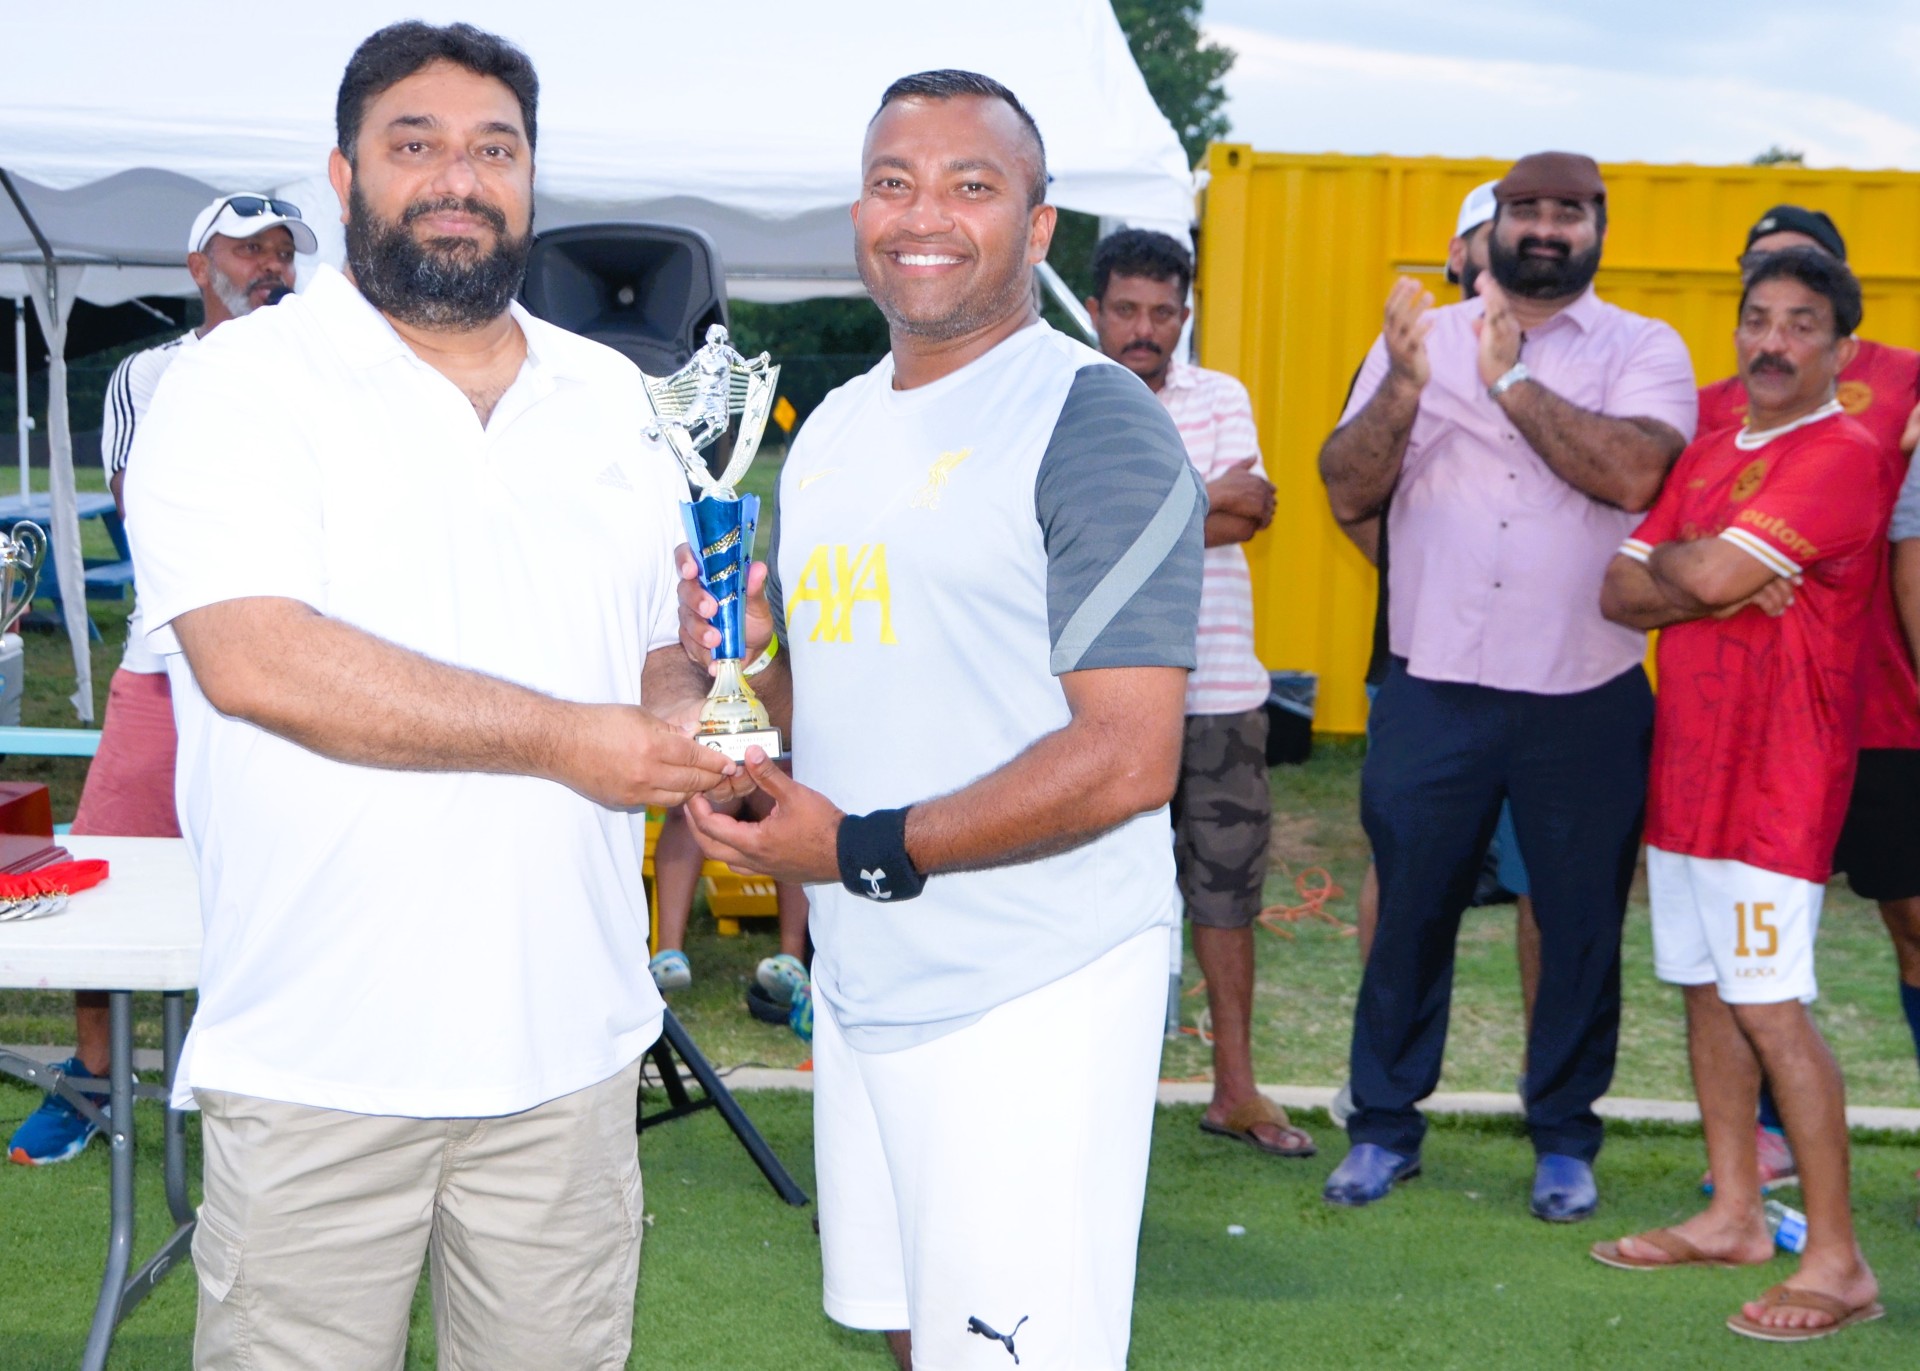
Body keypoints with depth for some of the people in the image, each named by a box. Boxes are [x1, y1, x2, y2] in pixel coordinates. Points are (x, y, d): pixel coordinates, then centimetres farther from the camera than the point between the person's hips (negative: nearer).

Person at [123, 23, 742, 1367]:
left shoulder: (612, 398, 13)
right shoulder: (240, 385, -5)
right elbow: (254, 658, -20)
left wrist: (685, 693, -4)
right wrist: (565, 738, -19)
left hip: (570, 1043, 5)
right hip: (315, 1051, -4)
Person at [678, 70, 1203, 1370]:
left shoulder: (1093, 422, -12)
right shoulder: (834, 426, 14)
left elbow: (1129, 759, -19)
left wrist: (864, 850, -18)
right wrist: (741, 648, 1)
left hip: (1034, 1000, -8)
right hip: (862, 977, 8)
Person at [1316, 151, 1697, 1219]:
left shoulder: (1645, 349, 3)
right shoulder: (1420, 337, 9)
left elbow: (1633, 472, -17)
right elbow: (1349, 493, 0)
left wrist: (1511, 379, -15)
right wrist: (1404, 386, -15)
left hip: (1586, 699, -1)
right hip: (1433, 689, 1)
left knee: (1581, 923, 8)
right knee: (1409, 911, 7)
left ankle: (1564, 1139, 24)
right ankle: (1385, 1126, 23)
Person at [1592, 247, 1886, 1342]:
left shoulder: (1844, 455, -11)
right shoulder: (1709, 456, 15)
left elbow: (1710, 574, -21)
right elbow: (1621, 593, 8)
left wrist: (1669, 561, 1)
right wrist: (1717, 589, -10)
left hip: (1778, 771, -8)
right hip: (1690, 760, 8)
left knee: (1770, 1005, -10)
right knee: (1706, 992, 12)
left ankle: (1839, 1262, -3)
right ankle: (1735, 1217, 24)